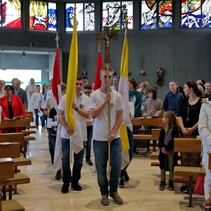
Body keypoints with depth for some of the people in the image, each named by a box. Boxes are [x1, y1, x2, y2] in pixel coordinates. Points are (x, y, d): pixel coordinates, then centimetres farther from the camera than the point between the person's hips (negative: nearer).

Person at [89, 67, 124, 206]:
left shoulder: (117, 95, 2)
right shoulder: (94, 95, -4)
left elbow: (120, 117, 2)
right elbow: (93, 115, -13)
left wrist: (113, 133, -8)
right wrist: (105, 102, -20)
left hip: (115, 137, 2)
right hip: (99, 138, -1)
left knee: (116, 166, 4)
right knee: (101, 168, 7)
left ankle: (113, 191, 23)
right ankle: (104, 193, 22)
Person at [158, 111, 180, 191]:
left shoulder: (174, 129, -10)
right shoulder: (163, 129, 7)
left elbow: (174, 141, -14)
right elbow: (160, 140, 7)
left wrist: (167, 148, -17)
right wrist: (162, 148, -11)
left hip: (171, 151, -5)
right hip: (163, 151, 5)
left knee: (171, 167, 3)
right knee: (163, 167, 9)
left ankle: (170, 183, 15)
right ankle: (162, 182, 17)